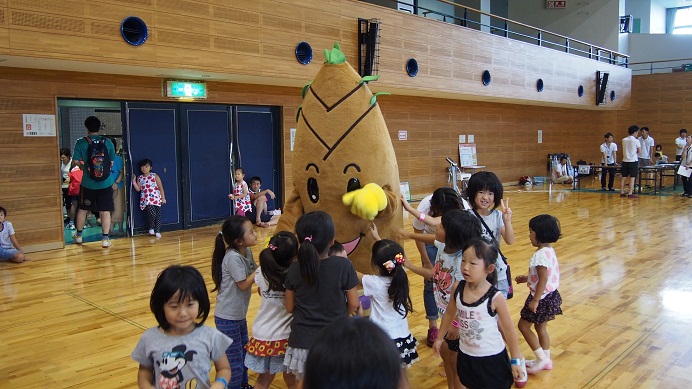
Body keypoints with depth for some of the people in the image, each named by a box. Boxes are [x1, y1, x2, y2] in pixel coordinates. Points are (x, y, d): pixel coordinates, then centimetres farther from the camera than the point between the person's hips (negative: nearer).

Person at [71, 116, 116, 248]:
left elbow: (76, 161, -5)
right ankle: (105, 239, 2)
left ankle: (78, 235, 32)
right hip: (105, 183, 0)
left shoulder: (81, 142, -5)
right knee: (105, 211, 3)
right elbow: (112, 163, 4)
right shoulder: (108, 143, -2)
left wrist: (83, 166, 15)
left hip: (88, 183, 0)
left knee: (82, 209, 18)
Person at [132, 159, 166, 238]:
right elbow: (138, 189, 6)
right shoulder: (139, 178, 8)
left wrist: (163, 198, 1)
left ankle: (157, 231, 11)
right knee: (151, 214, -18)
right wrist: (134, 183, -9)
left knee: (158, 215, -1)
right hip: (146, 200, 0)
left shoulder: (155, 176, 3)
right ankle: (151, 228, 7)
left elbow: (161, 188, 4)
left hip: (156, 199, 0)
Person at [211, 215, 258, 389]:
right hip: (228, 317, -9)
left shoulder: (247, 252, -1)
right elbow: (243, 284, -22)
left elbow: (254, 273, 3)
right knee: (234, 360, 5)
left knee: (244, 352, 25)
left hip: (240, 314, 9)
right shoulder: (233, 257, -26)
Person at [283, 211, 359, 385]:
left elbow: (290, 307, 2)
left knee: (304, 382, 20)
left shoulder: (294, 269, -8)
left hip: (303, 340, 2)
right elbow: (353, 304, -7)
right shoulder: (343, 265, -15)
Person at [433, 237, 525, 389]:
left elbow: (508, 329, -11)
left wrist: (515, 361, -4)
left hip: (492, 358, -4)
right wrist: (440, 337, 16)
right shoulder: (457, 288, -13)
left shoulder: (495, 297, -23)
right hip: (466, 355, 4)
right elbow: (449, 314, 6)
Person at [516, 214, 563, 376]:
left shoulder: (541, 254, -25)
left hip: (542, 297, -9)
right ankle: (546, 360, 31)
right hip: (551, 295, 9)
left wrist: (535, 301, -22)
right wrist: (527, 278, 16)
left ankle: (542, 358, 10)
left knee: (523, 325, 4)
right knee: (541, 327, 20)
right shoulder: (549, 250, 4)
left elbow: (543, 279, -26)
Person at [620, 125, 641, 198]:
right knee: (632, 178, -3)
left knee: (624, 177, 9)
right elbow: (639, 151, -2)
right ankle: (630, 193, -5)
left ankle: (622, 192, 12)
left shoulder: (624, 140, 5)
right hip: (633, 161, -5)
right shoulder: (636, 141, -8)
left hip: (625, 161, 5)